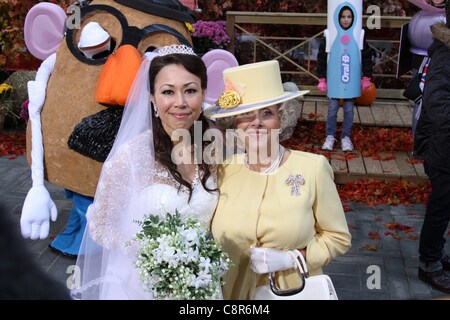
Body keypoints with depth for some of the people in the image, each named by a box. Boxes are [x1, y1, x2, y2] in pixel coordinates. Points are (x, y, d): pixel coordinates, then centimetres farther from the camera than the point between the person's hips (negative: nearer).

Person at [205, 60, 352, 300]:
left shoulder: (313, 168, -14)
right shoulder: (221, 171, -9)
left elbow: (338, 237, -5)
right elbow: (208, 237, 5)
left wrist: (290, 258, -17)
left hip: (295, 290, -1)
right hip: (233, 291, 2)